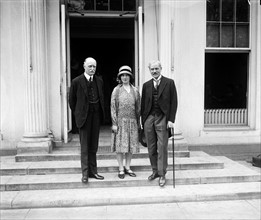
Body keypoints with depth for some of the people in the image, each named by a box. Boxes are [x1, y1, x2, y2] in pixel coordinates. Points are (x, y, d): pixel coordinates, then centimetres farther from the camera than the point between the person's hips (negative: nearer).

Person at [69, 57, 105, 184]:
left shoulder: (99, 81, 7)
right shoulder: (77, 81, -5)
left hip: (96, 116, 4)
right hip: (84, 116, -4)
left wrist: (101, 113, 11)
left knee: (94, 146, 10)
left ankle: (93, 171, 20)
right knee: (84, 146, 1)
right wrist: (78, 114, 4)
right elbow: (71, 100, 3)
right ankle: (85, 173, 9)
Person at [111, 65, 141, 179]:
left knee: (131, 144, 7)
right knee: (120, 145, -1)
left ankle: (128, 167, 20)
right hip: (120, 121, -3)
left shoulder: (135, 91, 8)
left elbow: (138, 108, 11)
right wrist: (114, 123, -9)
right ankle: (121, 169, 11)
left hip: (132, 121, 3)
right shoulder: (116, 90, 0)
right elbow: (113, 107, -3)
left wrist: (138, 122, 8)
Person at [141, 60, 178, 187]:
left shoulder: (169, 83, 4)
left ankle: (162, 174, 7)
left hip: (162, 118, -3)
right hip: (149, 118, 3)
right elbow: (143, 104, 13)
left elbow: (174, 102, 0)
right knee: (151, 148, 7)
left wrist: (171, 119, -8)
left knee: (162, 148, -3)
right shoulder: (146, 85, 13)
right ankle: (155, 171, 22)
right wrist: (143, 120, 7)